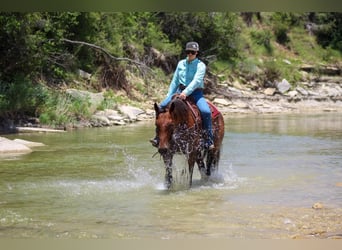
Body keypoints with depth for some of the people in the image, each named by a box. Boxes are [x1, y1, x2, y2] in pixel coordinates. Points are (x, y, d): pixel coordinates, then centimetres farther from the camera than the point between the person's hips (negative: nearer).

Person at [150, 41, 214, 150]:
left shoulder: (200, 65, -5)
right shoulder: (181, 63, 10)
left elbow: (196, 81, -19)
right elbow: (175, 81, 17)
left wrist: (186, 92, -33)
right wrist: (169, 95, 10)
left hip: (195, 93, -4)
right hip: (180, 91, 4)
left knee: (206, 111, -31)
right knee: (162, 106, -16)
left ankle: (209, 141, -20)